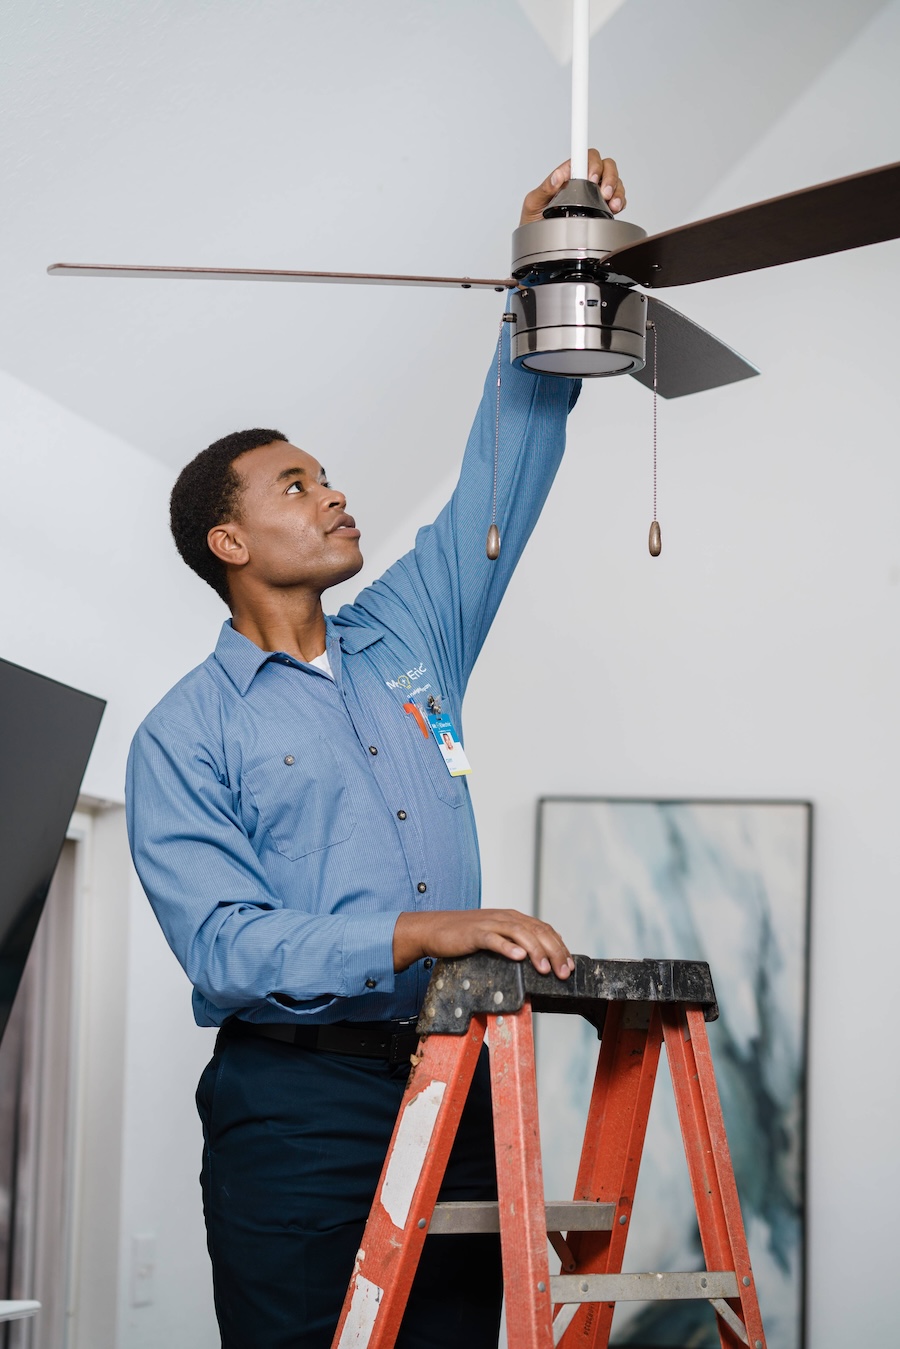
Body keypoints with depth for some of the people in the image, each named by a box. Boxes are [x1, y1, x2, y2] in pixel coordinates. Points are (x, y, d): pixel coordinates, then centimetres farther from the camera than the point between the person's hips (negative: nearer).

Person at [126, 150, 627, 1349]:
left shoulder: (405, 642, 17)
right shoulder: (184, 737, 0)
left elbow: (504, 474, 17)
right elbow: (223, 946, -12)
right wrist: (420, 933, -23)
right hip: (296, 1104, -5)